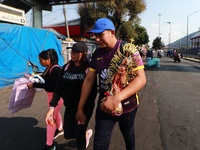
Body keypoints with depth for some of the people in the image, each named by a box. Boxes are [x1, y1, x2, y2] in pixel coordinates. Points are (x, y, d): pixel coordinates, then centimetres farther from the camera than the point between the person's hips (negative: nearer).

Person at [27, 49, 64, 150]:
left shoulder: (56, 69, -26)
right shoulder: (48, 68, 0)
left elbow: (50, 85, -30)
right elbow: (45, 78, 9)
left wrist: (34, 85, -27)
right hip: (50, 94, 9)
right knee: (56, 113, 27)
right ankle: (59, 129, 53)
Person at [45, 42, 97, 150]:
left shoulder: (88, 69, -15)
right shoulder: (66, 67, 1)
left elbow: (92, 91, -15)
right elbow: (59, 87, 1)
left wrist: (85, 110, -18)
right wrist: (52, 106, -5)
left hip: (84, 108, -5)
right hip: (69, 107, 6)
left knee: (79, 136, 7)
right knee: (68, 135, 16)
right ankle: (86, 133, 45)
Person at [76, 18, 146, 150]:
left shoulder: (129, 50, -15)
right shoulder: (97, 54, -2)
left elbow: (141, 79, -22)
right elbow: (89, 80, 2)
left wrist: (117, 99, -33)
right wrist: (80, 108, 2)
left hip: (127, 106, -2)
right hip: (104, 107, 3)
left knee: (128, 135, 23)